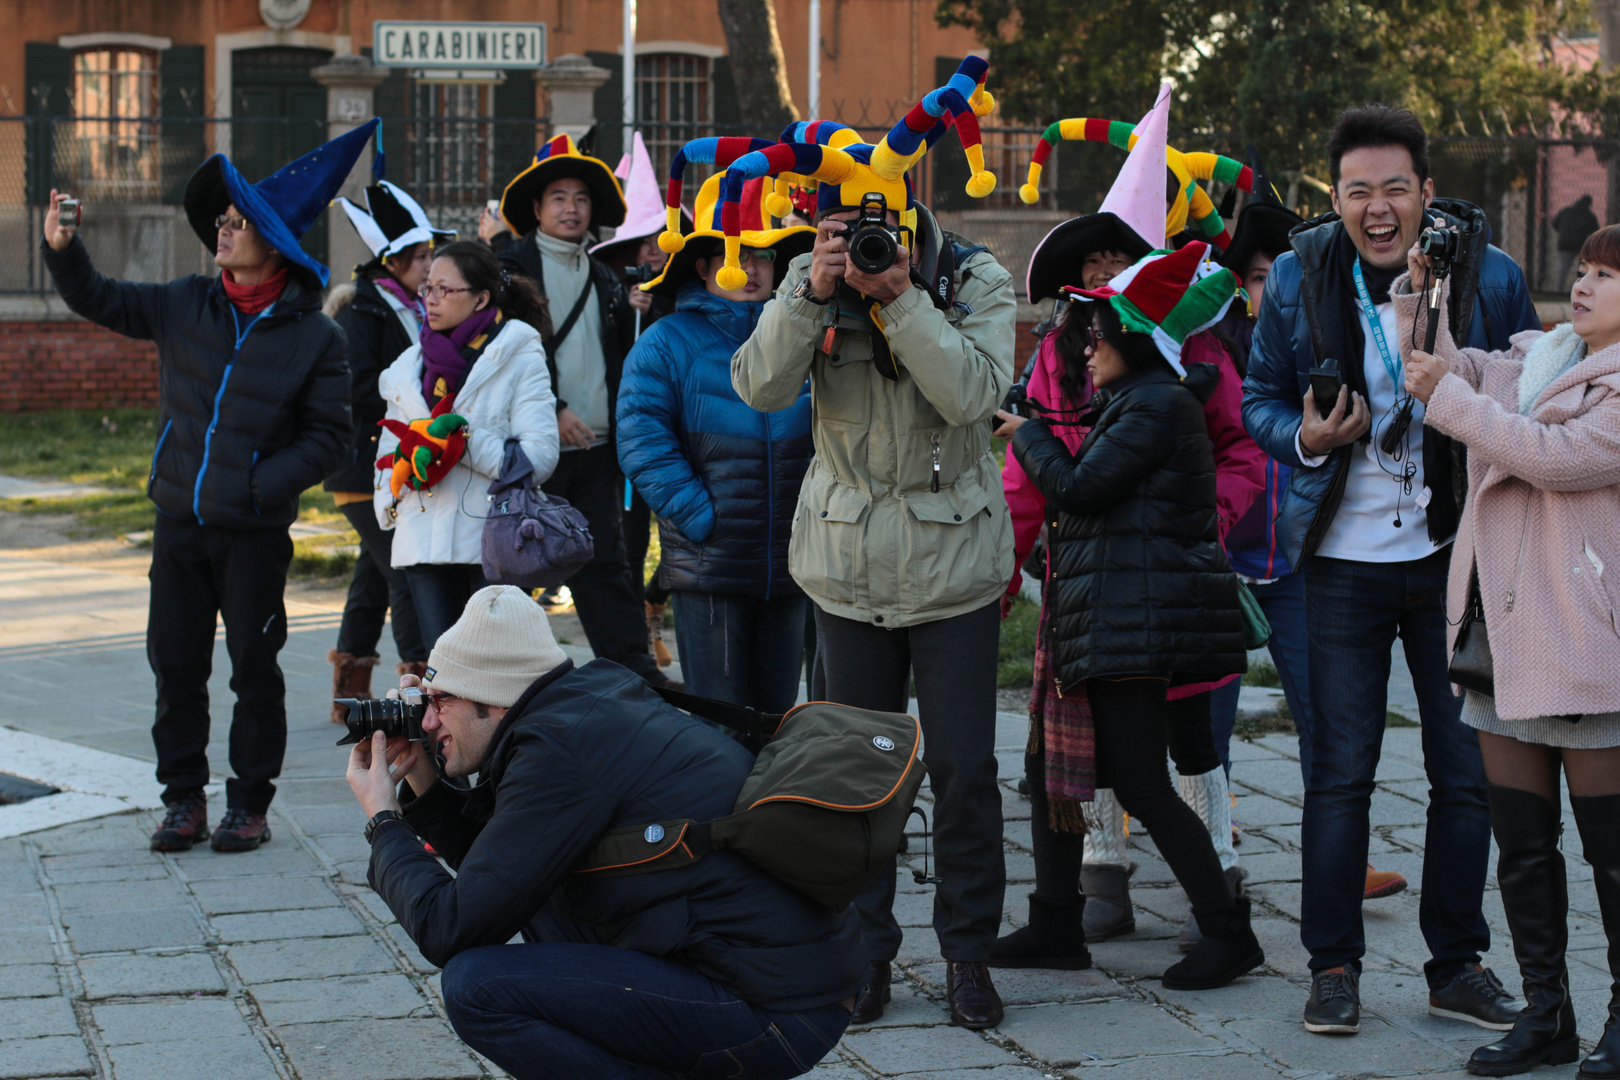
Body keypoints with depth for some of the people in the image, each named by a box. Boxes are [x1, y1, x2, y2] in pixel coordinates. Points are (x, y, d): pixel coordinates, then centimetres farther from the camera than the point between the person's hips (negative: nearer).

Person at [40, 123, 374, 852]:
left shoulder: (313, 336, -5)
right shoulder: (186, 307, 5)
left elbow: (327, 436, -5)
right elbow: (100, 301, 13)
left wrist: (261, 485, -15)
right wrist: (62, 249, -5)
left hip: (256, 532, -3)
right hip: (180, 523, 4)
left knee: (254, 668, 3)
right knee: (175, 664, 7)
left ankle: (249, 803, 15)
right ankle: (183, 797, 18)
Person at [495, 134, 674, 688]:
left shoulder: (605, 281, 18)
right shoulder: (511, 269, 0)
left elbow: (624, 358, 22)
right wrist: (551, 409, -16)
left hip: (597, 447, 5)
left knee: (605, 559, 4)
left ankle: (636, 670, 3)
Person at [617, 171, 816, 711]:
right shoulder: (667, 344, -1)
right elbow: (642, 443, -9)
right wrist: (702, 519, -16)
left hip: (789, 564, 4)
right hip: (708, 564, -4)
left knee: (778, 712, 11)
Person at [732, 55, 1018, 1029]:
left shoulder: (979, 281, -6)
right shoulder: (814, 281, -1)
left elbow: (973, 392, -22)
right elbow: (760, 388, -14)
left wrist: (901, 295, -27)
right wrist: (813, 294, -25)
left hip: (954, 564, -2)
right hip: (850, 565, 2)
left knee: (965, 768, 2)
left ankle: (968, 949, 15)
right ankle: (867, 949, 19)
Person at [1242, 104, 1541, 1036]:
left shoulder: (1491, 275, -4)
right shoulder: (1299, 279, -2)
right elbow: (1261, 399, 7)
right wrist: (1305, 437, -14)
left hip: (1456, 552, 0)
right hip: (1345, 560, 0)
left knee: (1468, 769, 5)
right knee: (1341, 773, 3)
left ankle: (1459, 963, 19)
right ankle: (1335, 966, 14)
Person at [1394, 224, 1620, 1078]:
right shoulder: (1531, 359, 16)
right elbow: (1439, 363, 21)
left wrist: (1448, 397, -17)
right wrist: (1420, 288, 6)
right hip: (1505, 631, 7)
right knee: (1520, 842, 10)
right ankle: (1545, 1012, 20)